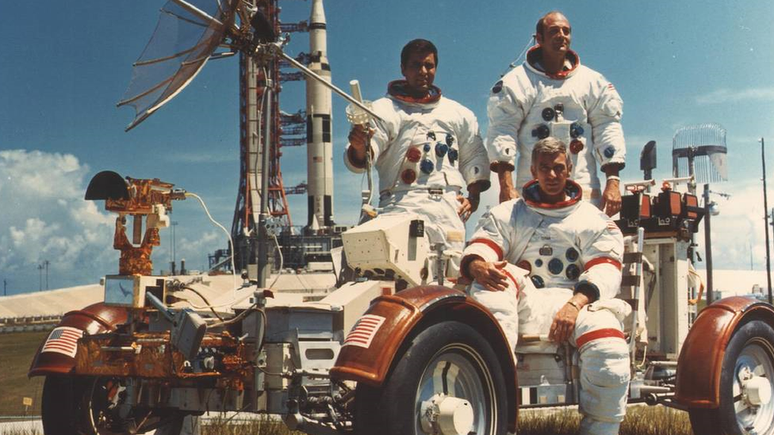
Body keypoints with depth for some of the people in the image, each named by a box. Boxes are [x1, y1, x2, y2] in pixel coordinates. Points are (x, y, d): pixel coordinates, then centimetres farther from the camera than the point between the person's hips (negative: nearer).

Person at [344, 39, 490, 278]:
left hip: (449, 207, 3)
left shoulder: (459, 114, 24)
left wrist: (473, 196, 10)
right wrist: (359, 146, -26)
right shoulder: (383, 110, 10)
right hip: (401, 204, -3)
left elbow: (475, 157, 26)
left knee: (451, 275, -6)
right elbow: (360, 160, -2)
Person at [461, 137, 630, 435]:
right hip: (523, 303, 1)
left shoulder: (594, 219, 17)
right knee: (493, 278, -31)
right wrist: (477, 265, -23)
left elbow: (605, 270, 1)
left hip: (575, 301, -1)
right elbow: (479, 248, 5)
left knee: (610, 348, -32)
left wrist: (574, 304, -19)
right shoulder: (506, 214, 22)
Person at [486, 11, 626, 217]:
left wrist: (613, 181, 0)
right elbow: (502, 131, -1)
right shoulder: (517, 81, 5)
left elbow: (607, 128, 10)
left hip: (584, 188, 2)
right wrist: (506, 185, -10)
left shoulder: (592, 81, 14)